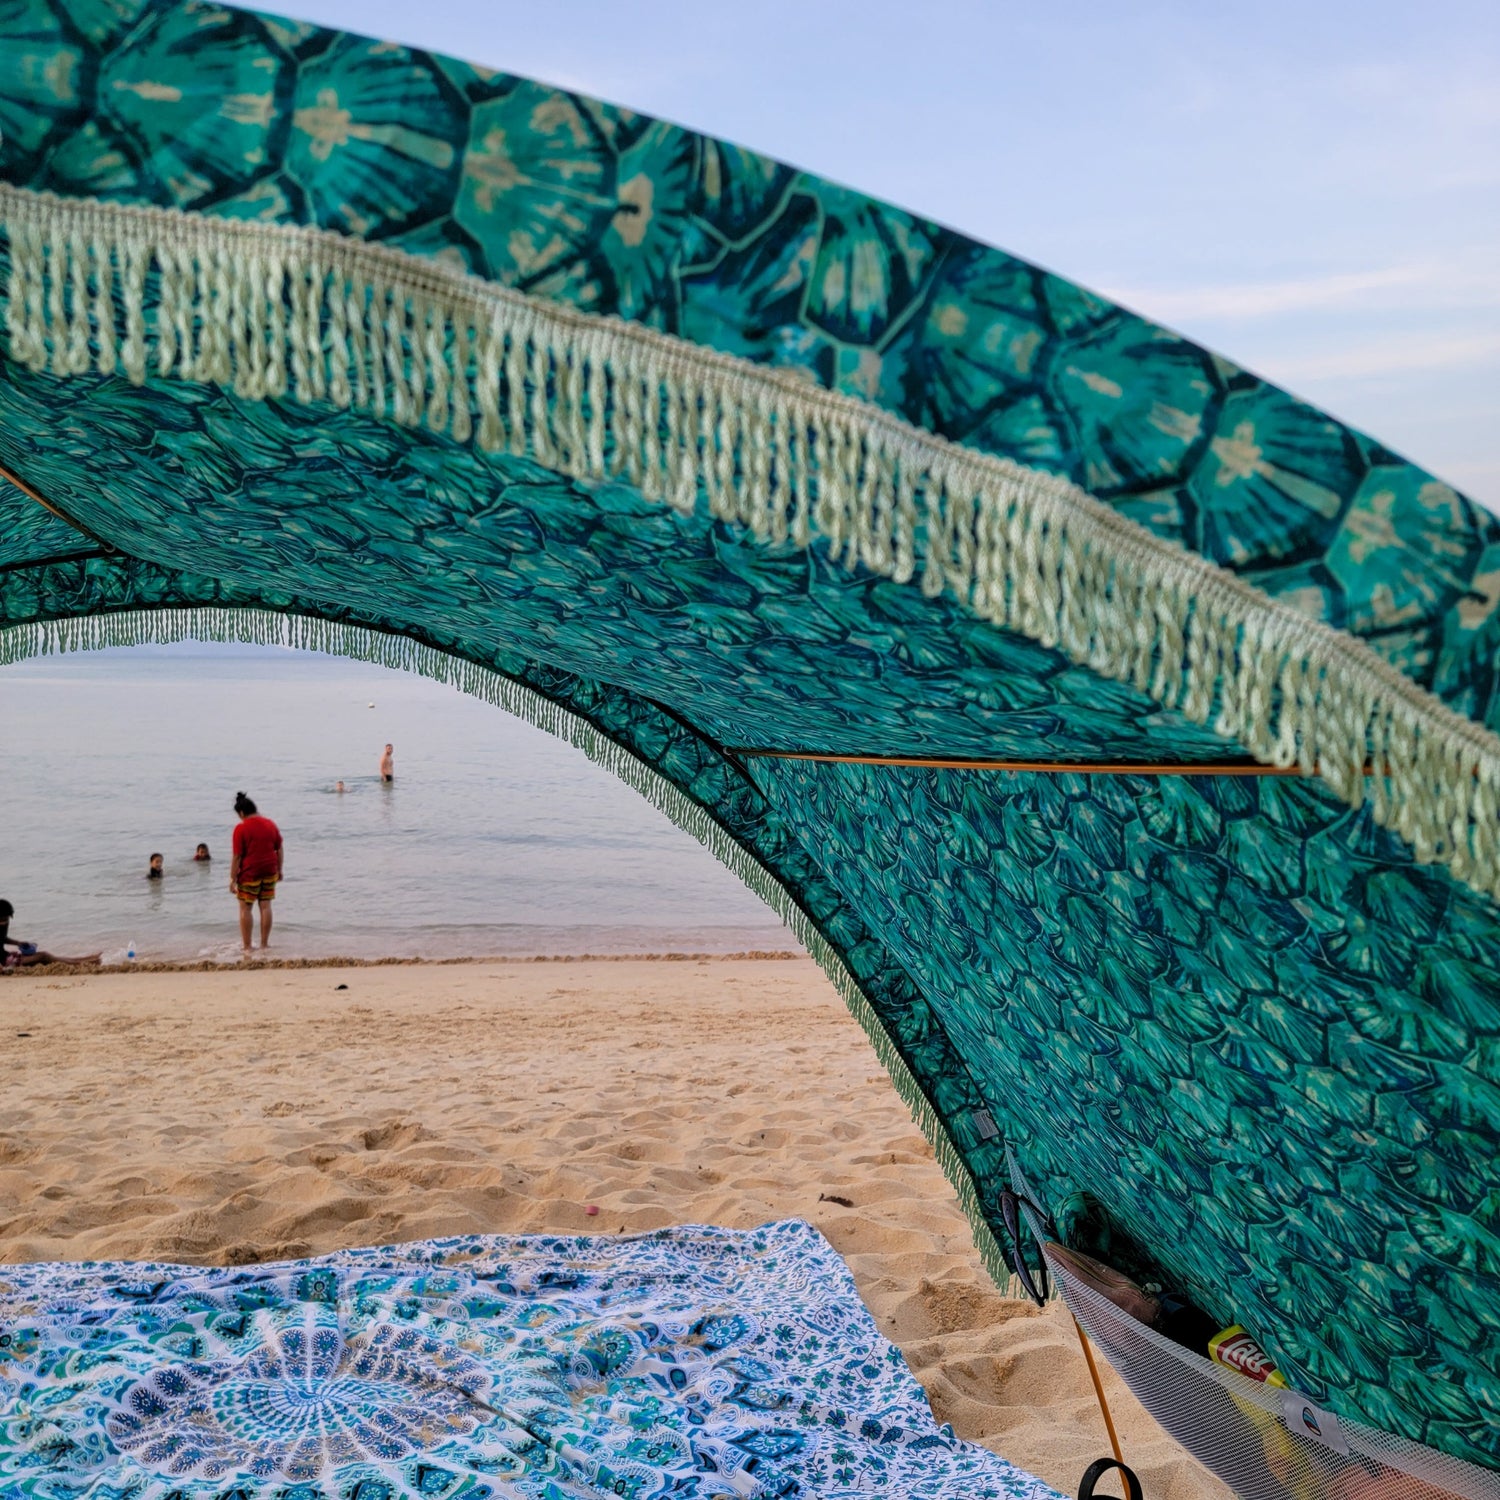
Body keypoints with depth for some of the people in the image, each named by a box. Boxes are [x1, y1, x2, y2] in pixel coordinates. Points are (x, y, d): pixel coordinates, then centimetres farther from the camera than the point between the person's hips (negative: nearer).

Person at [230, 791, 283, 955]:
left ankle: (246, 946, 8)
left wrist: (233, 879, -8)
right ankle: (264, 944, 13)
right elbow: (279, 849, 11)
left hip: (249, 873, -5)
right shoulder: (270, 824, 5)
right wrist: (279, 870, 20)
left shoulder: (241, 828, -12)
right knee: (265, 906, 9)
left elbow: (237, 857, -13)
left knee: (245, 908, 5)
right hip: (269, 872, 5)